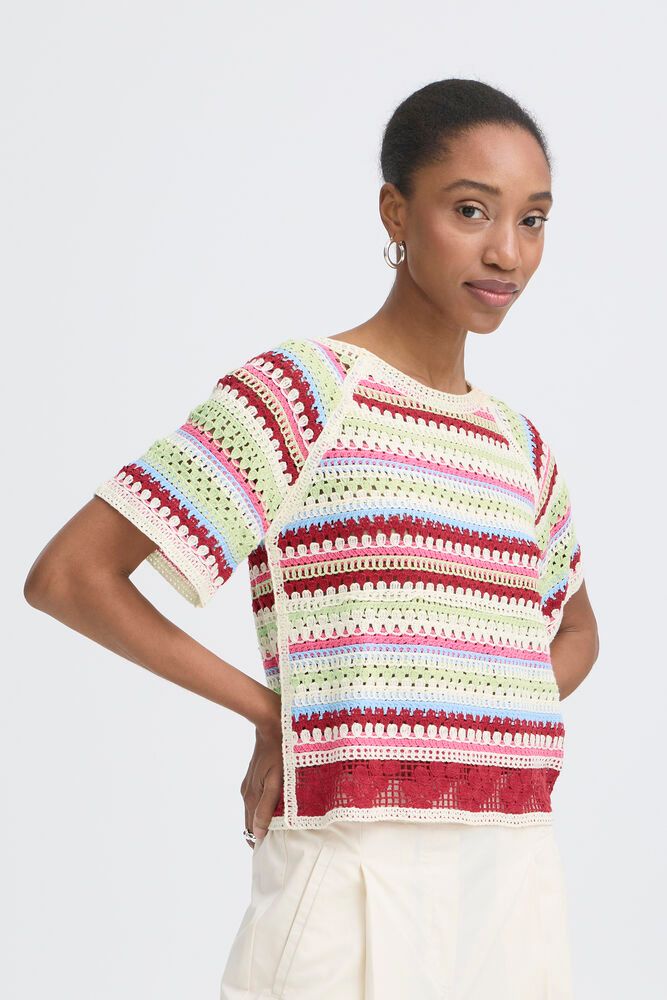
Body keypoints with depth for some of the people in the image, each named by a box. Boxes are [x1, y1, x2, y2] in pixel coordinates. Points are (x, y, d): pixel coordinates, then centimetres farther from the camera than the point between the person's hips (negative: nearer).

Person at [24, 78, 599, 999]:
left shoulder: (521, 447, 13)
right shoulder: (300, 390, -6)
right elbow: (66, 576, -8)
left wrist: (486, 731, 9)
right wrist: (270, 712, -3)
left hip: (518, 880, 6)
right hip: (358, 878, -6)